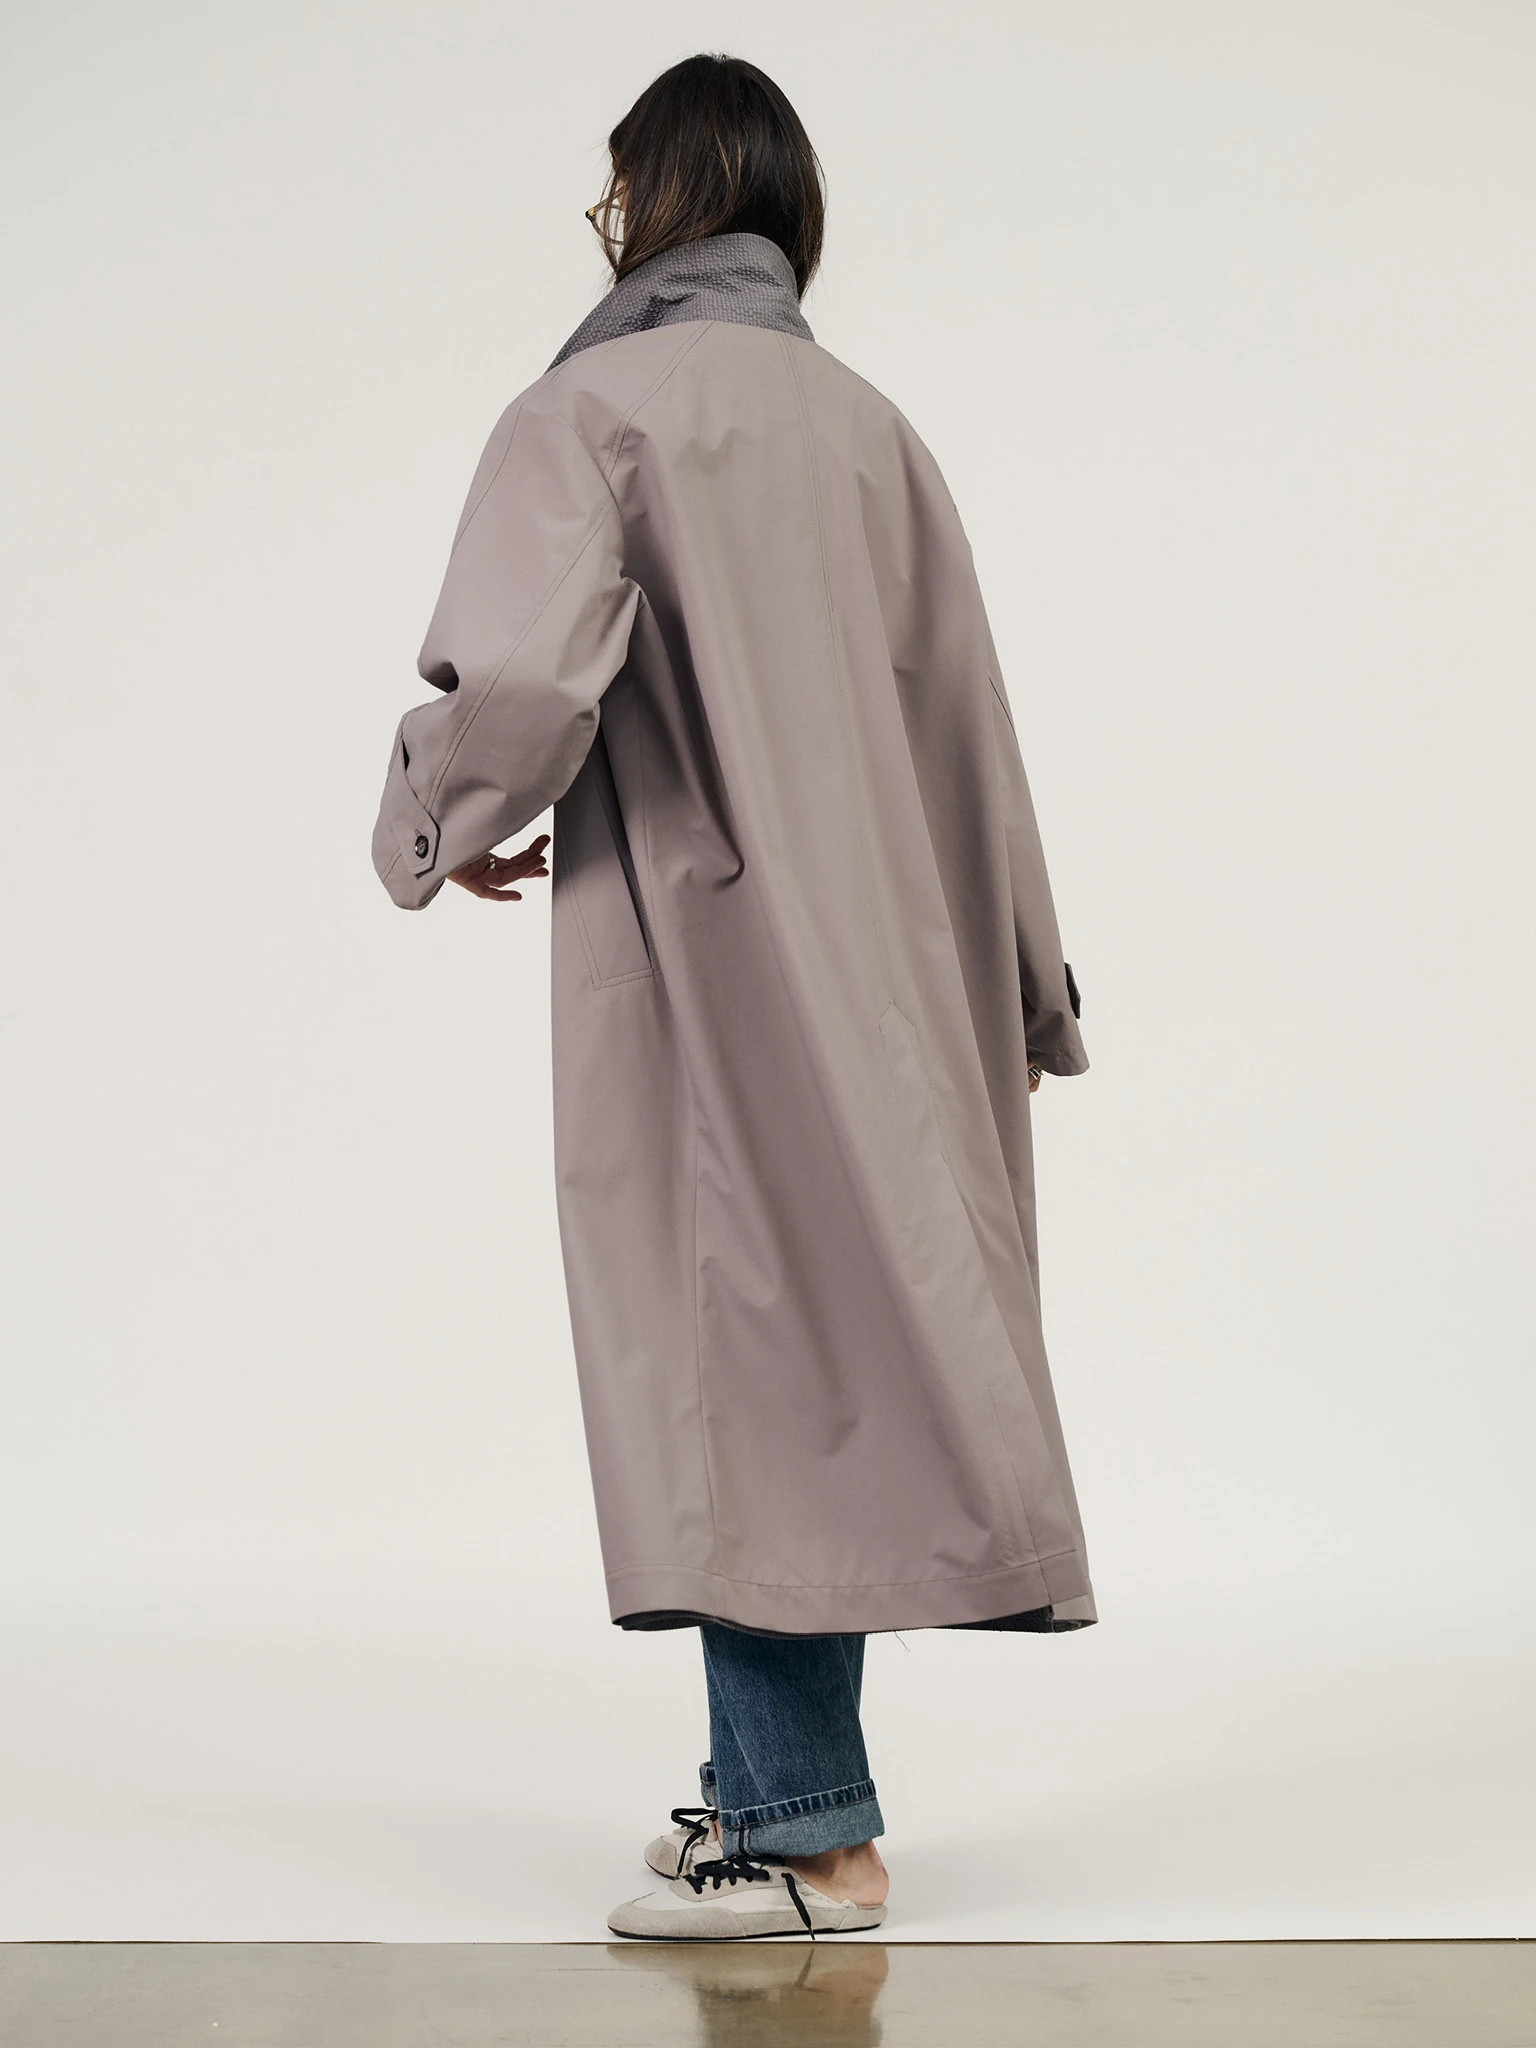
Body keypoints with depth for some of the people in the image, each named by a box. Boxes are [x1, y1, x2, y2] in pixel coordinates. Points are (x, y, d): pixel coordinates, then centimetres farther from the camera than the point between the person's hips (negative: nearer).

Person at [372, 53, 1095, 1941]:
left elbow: (526, 672, -22)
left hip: (700, 947, -6)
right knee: (827, 1333, 11)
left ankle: (807, 1831, 5)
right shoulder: (869, 423, 11)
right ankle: (774, 1781, 22)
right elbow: (965, 722, 12)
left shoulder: (594, 406, -8)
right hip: (871, 956, 7)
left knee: (740, 1359, -1)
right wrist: (1025, 992, 18)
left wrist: (436, 831, -1)